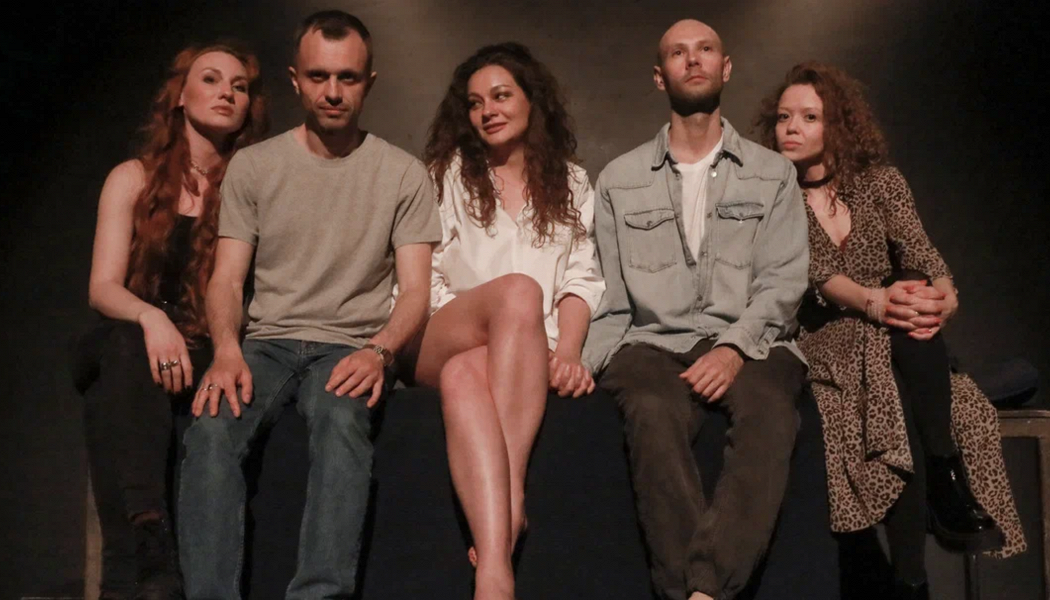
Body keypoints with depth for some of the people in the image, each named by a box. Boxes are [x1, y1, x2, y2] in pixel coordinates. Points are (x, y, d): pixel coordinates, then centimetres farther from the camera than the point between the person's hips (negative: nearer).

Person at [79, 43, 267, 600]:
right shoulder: (134, 179, 10)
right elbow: (102, 287, -1)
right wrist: (150, 317, -24)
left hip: (209, 359, 0)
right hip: (128, 348, 0)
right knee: (127, 346, -34)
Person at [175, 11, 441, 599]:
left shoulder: (404, 174, 5)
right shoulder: (252, 166, 10)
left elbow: (415, 290, 0)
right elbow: (227, 278, 5)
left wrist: (379, 350, -21)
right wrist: (228, 349, -17)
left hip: (350, 348, -1)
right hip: (267, 343, 2)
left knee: (342, 423, -35)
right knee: (212, 428, -30)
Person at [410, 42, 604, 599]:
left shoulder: (571, 183, 20)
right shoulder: (447, 175, 18)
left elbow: (581, 279, 8)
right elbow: (423, 276, 7)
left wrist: (569, 348, -12)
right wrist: (496, 312, -12)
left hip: (530, 350, 0)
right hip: (443, 342, 0)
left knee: (463, 373, -38)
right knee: (519, 290, -37)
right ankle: (509, 501, -47)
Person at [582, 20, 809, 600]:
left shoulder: (773, 173, 16)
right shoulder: (619, 179, 17)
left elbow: (782, 282, 3)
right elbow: (608, 297, 12)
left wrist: (736, 346, -15)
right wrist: (595, 366, -5)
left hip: (749, 344, 0)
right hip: (654, 342, 0)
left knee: (768, 411, -35)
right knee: (654, 413, -35)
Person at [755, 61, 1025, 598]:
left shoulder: (881, 181, 10)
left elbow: (921, 255, -4)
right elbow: (811, 273, -13)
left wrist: (943, 296, -29)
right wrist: (873, 301, -33)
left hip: (899, 342, 2)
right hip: (831, 345, -2)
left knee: (916, 314, -34)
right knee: (891, 412, -32)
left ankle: (946, 480, -25)